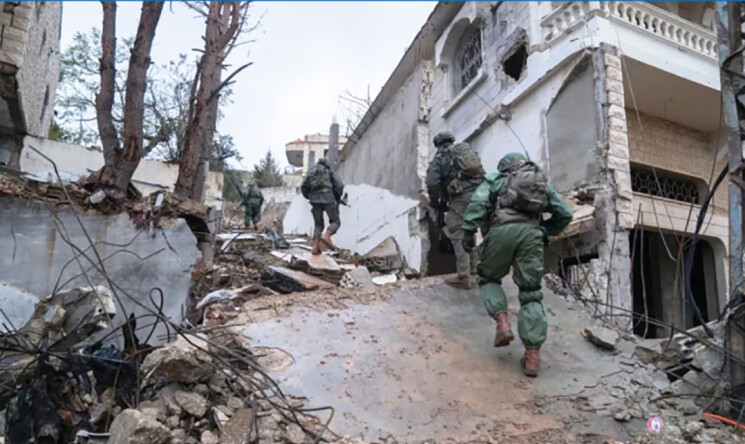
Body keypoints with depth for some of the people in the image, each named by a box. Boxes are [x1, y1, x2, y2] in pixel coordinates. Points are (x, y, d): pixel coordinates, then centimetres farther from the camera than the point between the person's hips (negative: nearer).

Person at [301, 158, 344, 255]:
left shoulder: (311, 172, 25)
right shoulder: (331, 173, 20)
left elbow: (303, 187, 11)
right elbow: (340, 185, 2)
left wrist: (309, 198, 24)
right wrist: (338, 198, 15)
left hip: (315, 198, 3)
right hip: (328, 198, -3)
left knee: (318, 224, 13)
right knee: (335, 222, 5)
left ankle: (315, 246, -4)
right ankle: (326, 235, -24)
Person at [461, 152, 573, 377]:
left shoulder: (495, 179, 24)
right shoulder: (541, 183, 32)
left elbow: (479, 201, 3)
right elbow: (565, 213, 24)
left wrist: (468, 231, -4)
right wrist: (545, 232, 36)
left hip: (502, 230, -2)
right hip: (531, 233, 2)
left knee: (489, 278, 21)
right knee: (531, 293, 9)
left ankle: (502, 323, 0)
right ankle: (532, 354, 1)